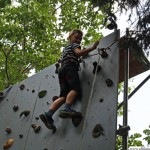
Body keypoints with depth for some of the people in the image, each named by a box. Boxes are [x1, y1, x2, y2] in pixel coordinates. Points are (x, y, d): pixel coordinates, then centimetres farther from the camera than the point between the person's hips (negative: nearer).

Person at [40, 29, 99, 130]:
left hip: (62, 70, 8)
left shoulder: (65, 48, 40)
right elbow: (78, 52, -6)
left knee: (64, 96, -6)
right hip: (70, 68, -8)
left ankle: (48, 115, -22)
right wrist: (92, 48, -7)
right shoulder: (74, 45, 15)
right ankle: (67, 109, -48)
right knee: (76, 88, -26)